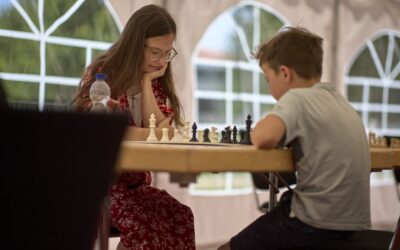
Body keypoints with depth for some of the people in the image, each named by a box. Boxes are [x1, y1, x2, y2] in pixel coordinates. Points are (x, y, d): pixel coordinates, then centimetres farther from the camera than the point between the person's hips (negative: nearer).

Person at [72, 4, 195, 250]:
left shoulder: (157, 81, 9)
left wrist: (146, 80, -9)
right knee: (144, 222, -32)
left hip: (136, 182, 5)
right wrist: (148, 134, -15)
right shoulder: (102, 73, -7)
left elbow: (160, 132, -6)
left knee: (179, 217, -25)